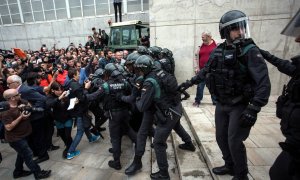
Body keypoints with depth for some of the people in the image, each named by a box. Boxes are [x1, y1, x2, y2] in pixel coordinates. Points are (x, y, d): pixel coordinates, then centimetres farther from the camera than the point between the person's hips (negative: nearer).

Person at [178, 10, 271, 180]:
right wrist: (190, 82, 17)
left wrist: (254, 109, -26)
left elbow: (264, 83, -20)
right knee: (221, 138, 15)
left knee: (234, 141, 0)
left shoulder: (250, 51, -15)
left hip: (240, 106, -5)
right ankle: (230, 166, 39)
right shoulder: (218, 51, 1)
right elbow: (206, 70, 17)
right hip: (221, 104, 6)